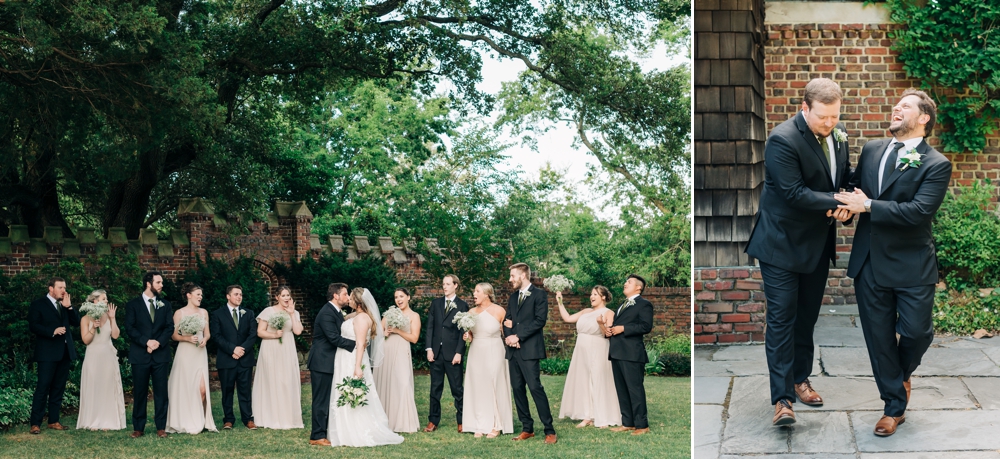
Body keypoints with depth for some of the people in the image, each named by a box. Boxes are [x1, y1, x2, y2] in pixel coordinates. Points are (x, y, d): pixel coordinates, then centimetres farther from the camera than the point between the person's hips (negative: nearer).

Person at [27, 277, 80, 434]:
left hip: (65, 352, 6)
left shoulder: (66, 305, 16)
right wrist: (52, 331, -21)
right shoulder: (38, 304, -1)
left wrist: (69, 306, -5)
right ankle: (35, 423, -7)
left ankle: (53, 421, 14)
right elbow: (33, 326, -10)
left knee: (58, 388, 8)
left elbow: (76, 322, 7)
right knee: (42, 387, -8)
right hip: (48, 353, -6)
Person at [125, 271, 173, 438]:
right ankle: (138, 428, 9)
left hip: (161, 354, 2)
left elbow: (170, 327, 5)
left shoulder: (165, 305, 12)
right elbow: (129, 328, -5)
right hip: (140, 355, -2)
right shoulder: (133, 305, 3)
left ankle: (161, 427, 6)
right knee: (139, 393, 2)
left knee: (161, 392, 1)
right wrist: (146, 342, -16)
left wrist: (158, 342, -12)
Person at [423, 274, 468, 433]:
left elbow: (463, 331, -4)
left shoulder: (462, 306, 0)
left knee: (457, 388, 1)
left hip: (453, 353, -3)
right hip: (436, 352, 4)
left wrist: (459, 352, -11)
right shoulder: (436, 303, 11)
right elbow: (430, 326, 8)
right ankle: (433, 421, 11)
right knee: (435, 388, 7)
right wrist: (429, 348, -1)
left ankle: (461, 422, 6)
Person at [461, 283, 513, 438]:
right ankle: (480, 425, 11)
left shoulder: (499, 311, -6)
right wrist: (468, 336, -4)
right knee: (477, 388, 4)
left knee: (494, 388, 0)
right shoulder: (472, 312, 6)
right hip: (476, 354, 4)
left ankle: (495, 426, 9)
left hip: (493, 354, -4)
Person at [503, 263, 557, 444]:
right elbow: (507, 321, 18)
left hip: (529, 349, -7)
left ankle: (549, 430, -9)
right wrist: (508, 336, -4)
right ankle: (527, 429, 12)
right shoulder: (513, 297, 18)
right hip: (513, 350, 7)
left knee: (535, 387, -13)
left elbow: (540, 320, -12)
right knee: (518, 389, 6)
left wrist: (518, 337, -14)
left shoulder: (539, 294, -3)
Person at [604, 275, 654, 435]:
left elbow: (646, 326, -15)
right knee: (621, 390, 10)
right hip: (617, 352, 9)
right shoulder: (622, 305, 25)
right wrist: (609, 330, 5)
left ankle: (642, 425, -4)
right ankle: (627, 423, 16)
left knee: (635, 389, -8)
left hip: (631, 353, -9)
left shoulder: (644, 304, -3)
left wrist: (623, 329, -17)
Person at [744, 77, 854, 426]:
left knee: (807, 317, 16)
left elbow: (846, 177, 11)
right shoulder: (783, 140, -21)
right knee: (781, 318, -7)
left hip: (818, 243, 7)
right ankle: (782, 399, -7)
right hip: (782, 243, -7)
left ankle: (799, 379, 31)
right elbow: (795, 193, -25)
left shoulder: (838, 135, 3)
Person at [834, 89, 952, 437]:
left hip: (911, 264, -4)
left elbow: (920, 211, -20)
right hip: (869, 262, 4)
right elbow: (855, 186, 22)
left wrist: (868, 206, -19)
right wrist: (848, 205, 0)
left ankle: (902, 375, 32)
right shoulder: (872, 150, 10)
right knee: (878, 337, 7)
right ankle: (894, 406, 20)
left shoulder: (936, 165, -8)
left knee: (916, 332, -2)